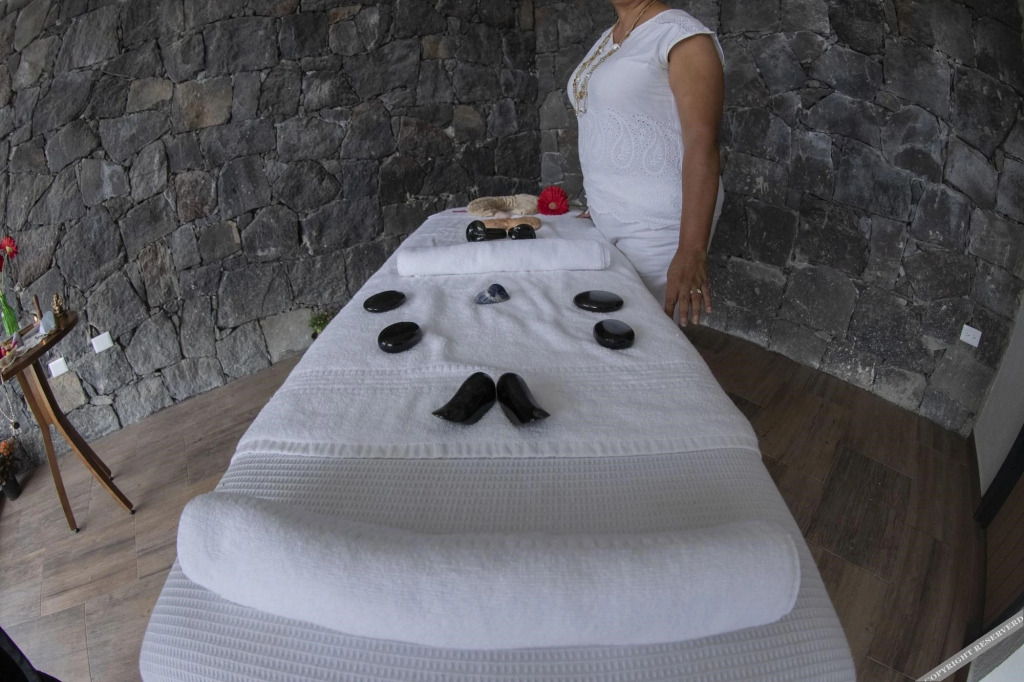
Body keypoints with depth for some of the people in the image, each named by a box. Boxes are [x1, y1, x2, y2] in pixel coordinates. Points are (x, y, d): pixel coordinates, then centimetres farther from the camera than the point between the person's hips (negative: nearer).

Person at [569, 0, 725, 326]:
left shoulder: (681, 34, -11)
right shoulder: (607, 38, 15)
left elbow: (703, 144, -19)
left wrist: (691, 251, -26)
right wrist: (598, 201, 14)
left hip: (657, 225, -7)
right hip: (606, 219, 8)